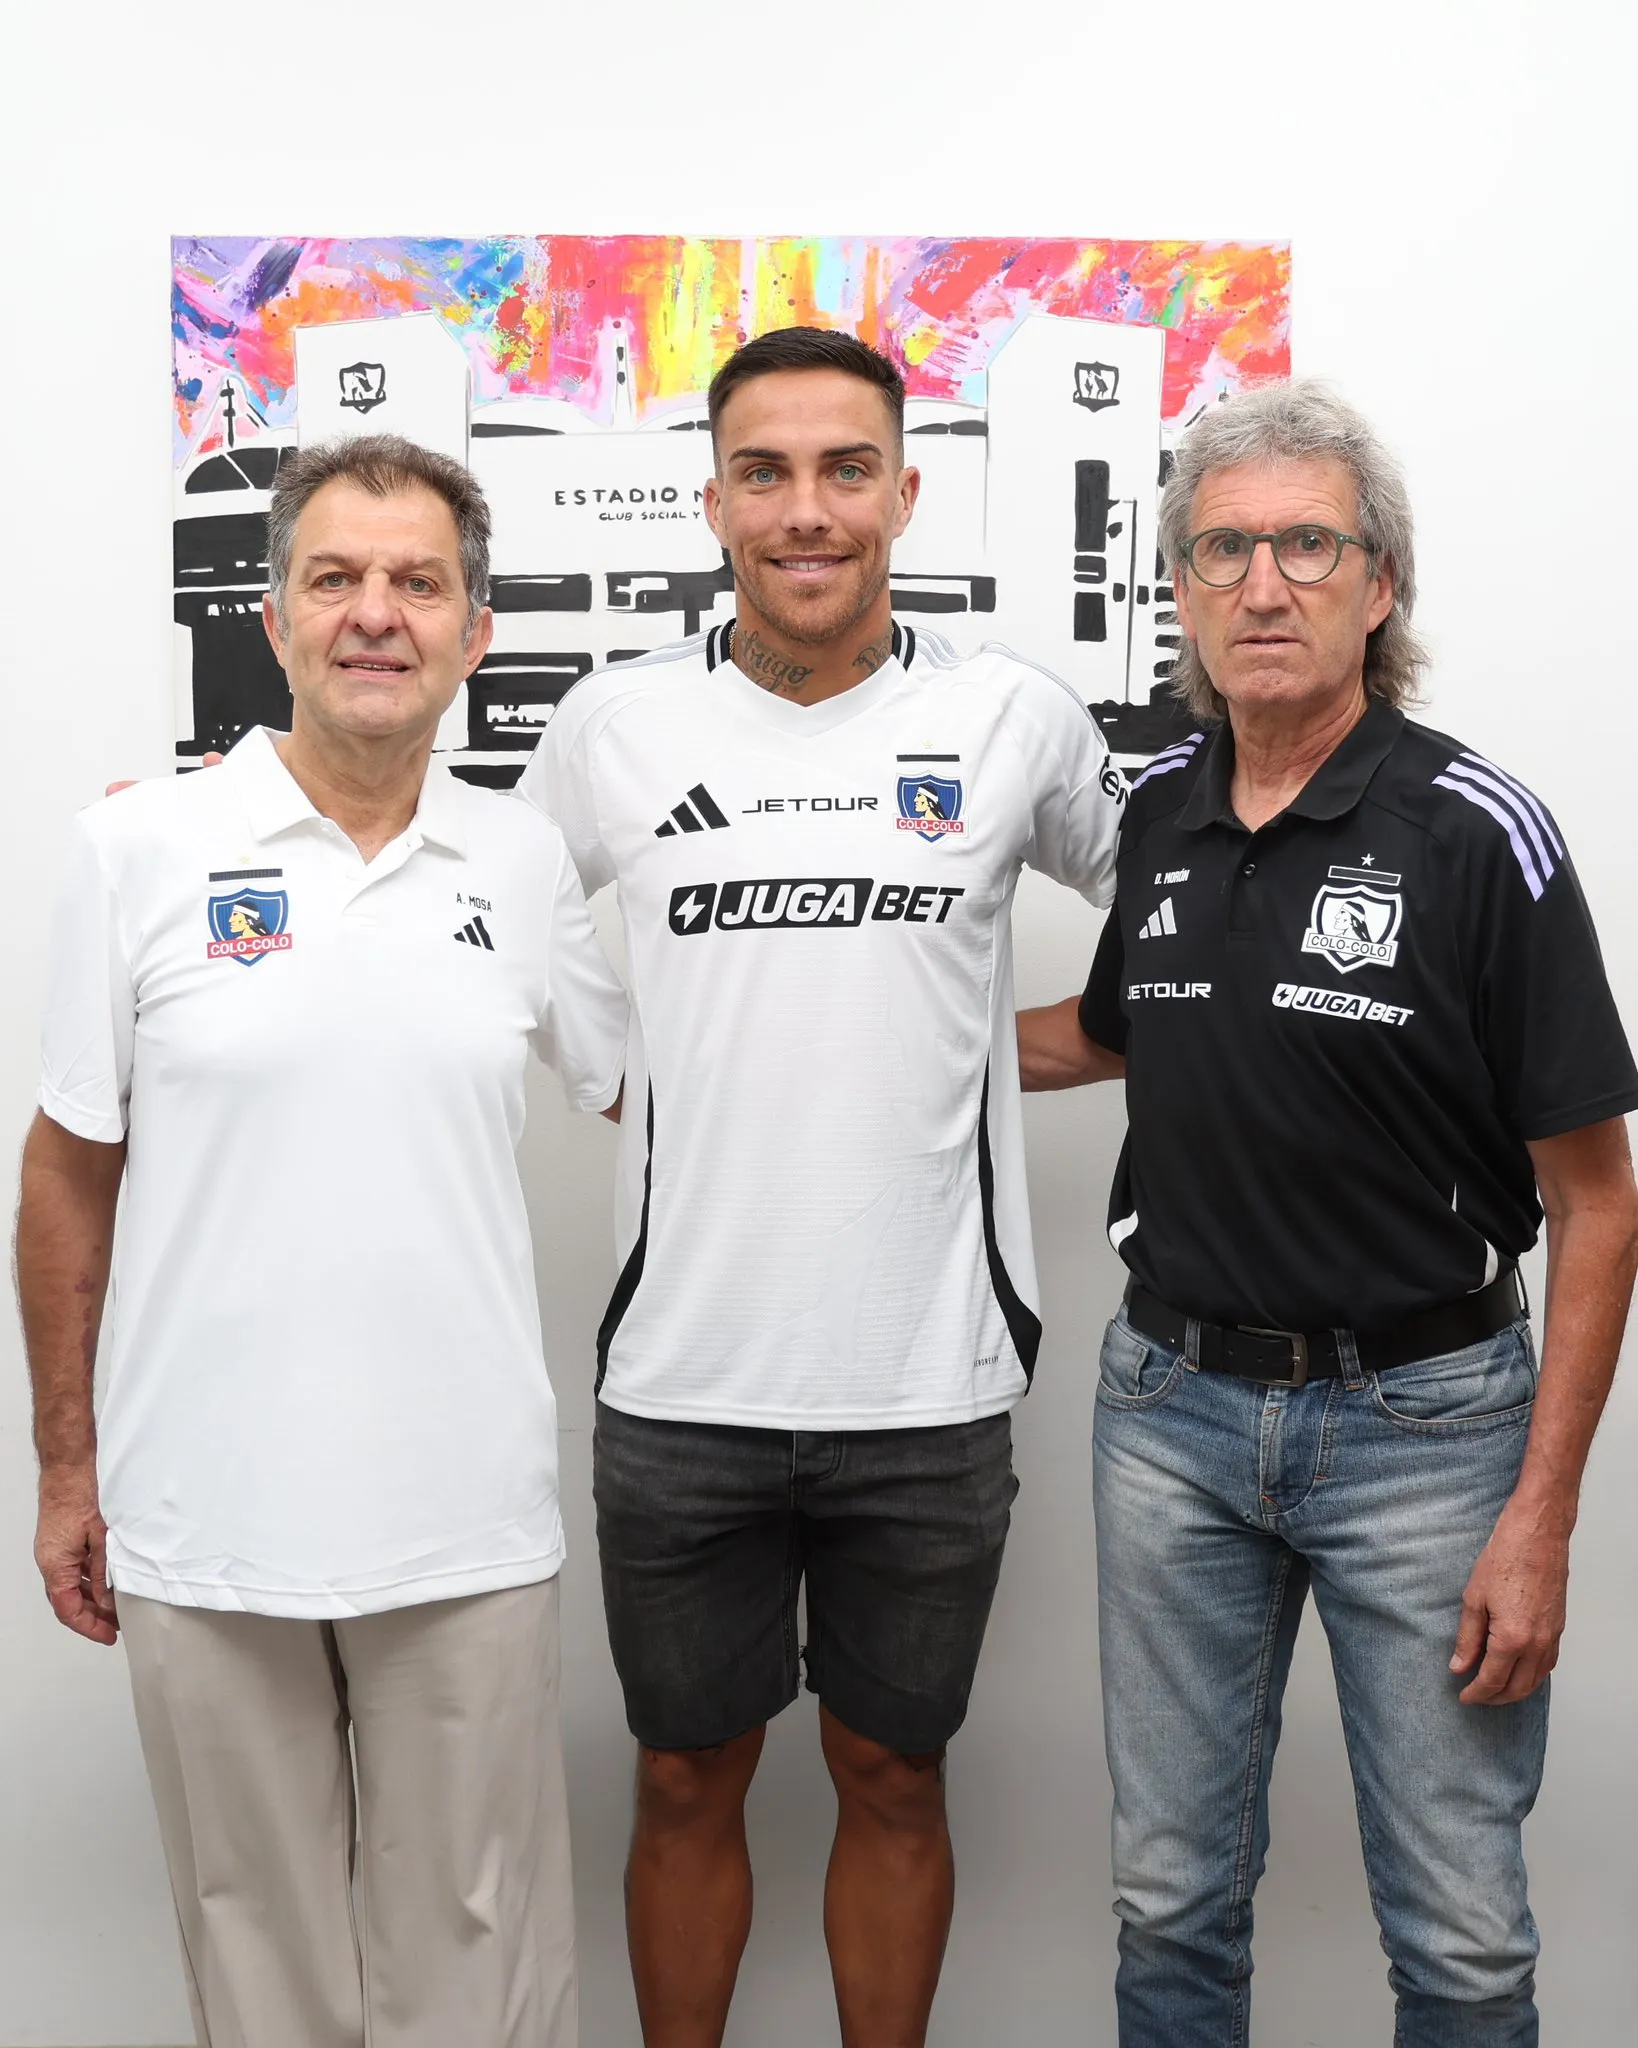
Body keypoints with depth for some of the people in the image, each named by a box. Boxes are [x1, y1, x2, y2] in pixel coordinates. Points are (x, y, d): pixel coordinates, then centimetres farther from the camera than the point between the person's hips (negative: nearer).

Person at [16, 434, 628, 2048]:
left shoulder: (525, 861, 2)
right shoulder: (139, 849, -3)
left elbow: (636, 1082, 17)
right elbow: (71, 1171, 3)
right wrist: (66, 1463, 5)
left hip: (468, 1524, 1)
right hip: (203, 1523, -1)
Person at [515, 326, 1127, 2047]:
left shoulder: (1014, 719, -2)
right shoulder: (616, 724, -1)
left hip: (929, 1383, 0)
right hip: (681, 1378, 1)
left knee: (892, 1779, 16)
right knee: (687, 1782, 15)